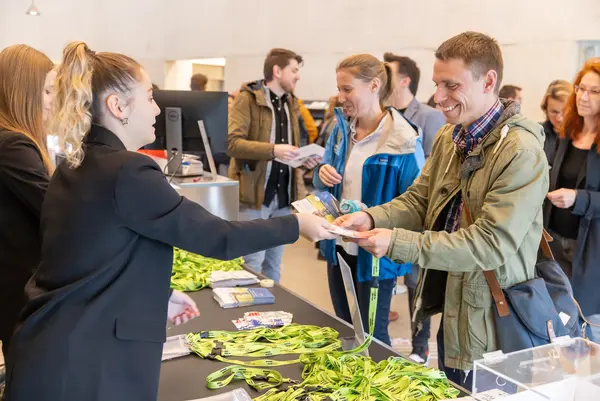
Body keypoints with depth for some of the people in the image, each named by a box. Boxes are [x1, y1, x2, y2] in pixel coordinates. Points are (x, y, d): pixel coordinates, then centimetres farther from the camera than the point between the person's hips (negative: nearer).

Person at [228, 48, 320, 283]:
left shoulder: (291, 103, 16)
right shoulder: (247, 99, -8)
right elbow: (232, 142, -20)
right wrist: (273, 150, -31)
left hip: (283, 196, 7)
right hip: (255, 194, -7)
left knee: (274, 263, 16)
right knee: (252, 261, -3)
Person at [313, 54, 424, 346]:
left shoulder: (404, 141, -18)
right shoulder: (342, 129, 2)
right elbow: (321, 183, 11)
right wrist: (323, 174, -12)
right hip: (339, 246, 6)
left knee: (372, 335, 10)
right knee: (344, 328, 21)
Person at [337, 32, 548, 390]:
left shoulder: (522, 153, -22)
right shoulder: (448, 138, 5)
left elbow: (492, 244, -27)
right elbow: (418, 201, 7)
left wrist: (397, 243, -30)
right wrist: (373, 218, -14)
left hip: (488, 322, -7)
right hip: (444, 309, 8)